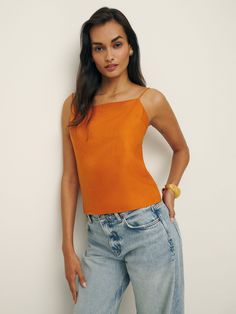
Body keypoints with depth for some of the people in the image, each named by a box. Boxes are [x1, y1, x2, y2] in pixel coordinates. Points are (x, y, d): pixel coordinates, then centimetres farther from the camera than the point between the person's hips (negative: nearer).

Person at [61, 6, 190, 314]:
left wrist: (170, 192, 3)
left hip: (148, 230, -2)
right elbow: (70, 177, 7)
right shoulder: (74, 105, 6)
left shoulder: (150, 100, 0)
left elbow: (181, 150, 18)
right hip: (99, 238, 3)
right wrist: (68, 248, 5)